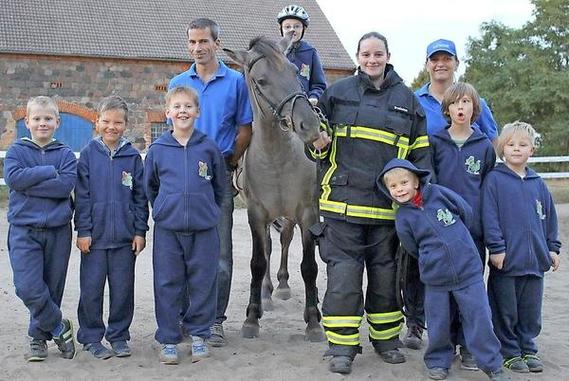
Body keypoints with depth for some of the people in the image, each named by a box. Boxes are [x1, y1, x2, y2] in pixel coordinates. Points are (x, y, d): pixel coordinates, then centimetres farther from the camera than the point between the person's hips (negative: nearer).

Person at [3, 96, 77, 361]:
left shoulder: (65, 154, 6)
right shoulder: (16, 151, 6)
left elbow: (67, 184, -11)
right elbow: (13, 177, -13)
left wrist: (29, 183, -14)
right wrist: (49, 172, -12)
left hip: (58, 230, 1)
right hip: (24, 230, -1)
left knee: (52, 288, 7)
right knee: (28, 288, -12)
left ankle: (39, 336, 27)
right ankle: (59, 327, 10)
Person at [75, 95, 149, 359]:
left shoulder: (133, 157, 3)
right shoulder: (89, 154, 0)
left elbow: (140, 196, 6)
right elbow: (82, 195, 0)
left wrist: (140, 231, 2)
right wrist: (83, 230, -5)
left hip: (125, 236, 1)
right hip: (95, 235, -1)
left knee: (123, 288, 7)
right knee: (91, 288, 4)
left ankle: (119, 336, 21)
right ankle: (91, 337, 18)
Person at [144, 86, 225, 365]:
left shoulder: (209, 148, 0)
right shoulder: (158, 149, 0)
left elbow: (220, 185, 12)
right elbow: (149, 186, 15)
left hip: (204, 228, 0)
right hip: (167, 228, 0)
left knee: (202, 283, 6)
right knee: (167, 284, 5)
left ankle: (199, 335, 22)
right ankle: (168, 340, 16)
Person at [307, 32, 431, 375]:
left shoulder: (406, 99, 9)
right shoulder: (338, 93, 6)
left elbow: (421, 152, 13)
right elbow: (315, 133, 14)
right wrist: (318, 146, -9)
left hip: (388, 203, 2)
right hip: (344, 201, -1)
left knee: (386, 272, 12)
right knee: (343, 273, -3)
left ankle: (387, 338, 27)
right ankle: (342, 345, 7)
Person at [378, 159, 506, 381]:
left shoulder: (438, 193, -4)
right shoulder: (403, 218, -4)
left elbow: (467, 213, 6)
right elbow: (413, 249, 3)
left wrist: (456, 239, 11)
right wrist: (433, 257, 4)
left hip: (468, 269, 0)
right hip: (435, 278, 0)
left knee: (480, 317, 2)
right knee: (438, 323, 7)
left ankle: (491, 363, 14)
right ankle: (438, 361, 28)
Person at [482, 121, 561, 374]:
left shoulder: (537, 183, 10)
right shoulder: (494, 179, -5)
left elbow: (549, 217, 17)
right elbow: (489, 217, -9)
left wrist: (553, 248, 14)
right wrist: (496, 248, -13)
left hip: (535, 259, 4)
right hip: (506, 258, -4)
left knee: (530, 310, 13)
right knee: (506, 310, 4)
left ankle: (528, 348, 27)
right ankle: (509, 351, 17)